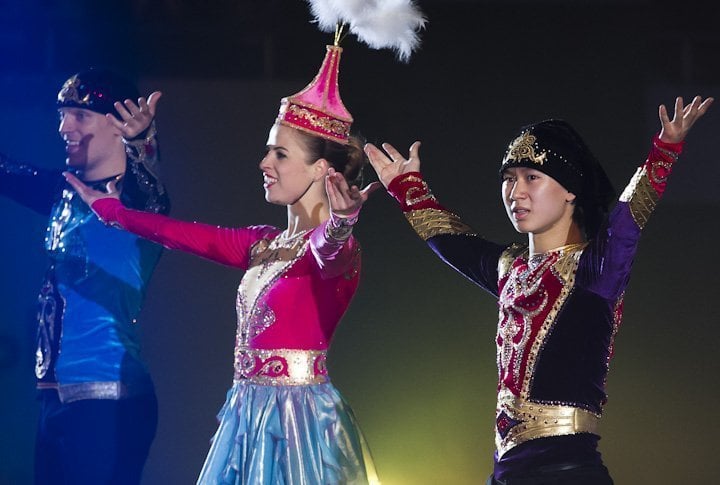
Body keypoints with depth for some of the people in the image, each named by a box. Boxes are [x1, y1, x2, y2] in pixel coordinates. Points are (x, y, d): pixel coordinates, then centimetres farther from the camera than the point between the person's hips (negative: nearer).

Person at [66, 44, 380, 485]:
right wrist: (109, 208, 30)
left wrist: (338, 226, -57)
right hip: (250, 412, 8)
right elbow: (182, 234, 22)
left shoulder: (340, 248, -11)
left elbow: (327, 252, -35)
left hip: (297, 416, -8)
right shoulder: (263, 245, 12)